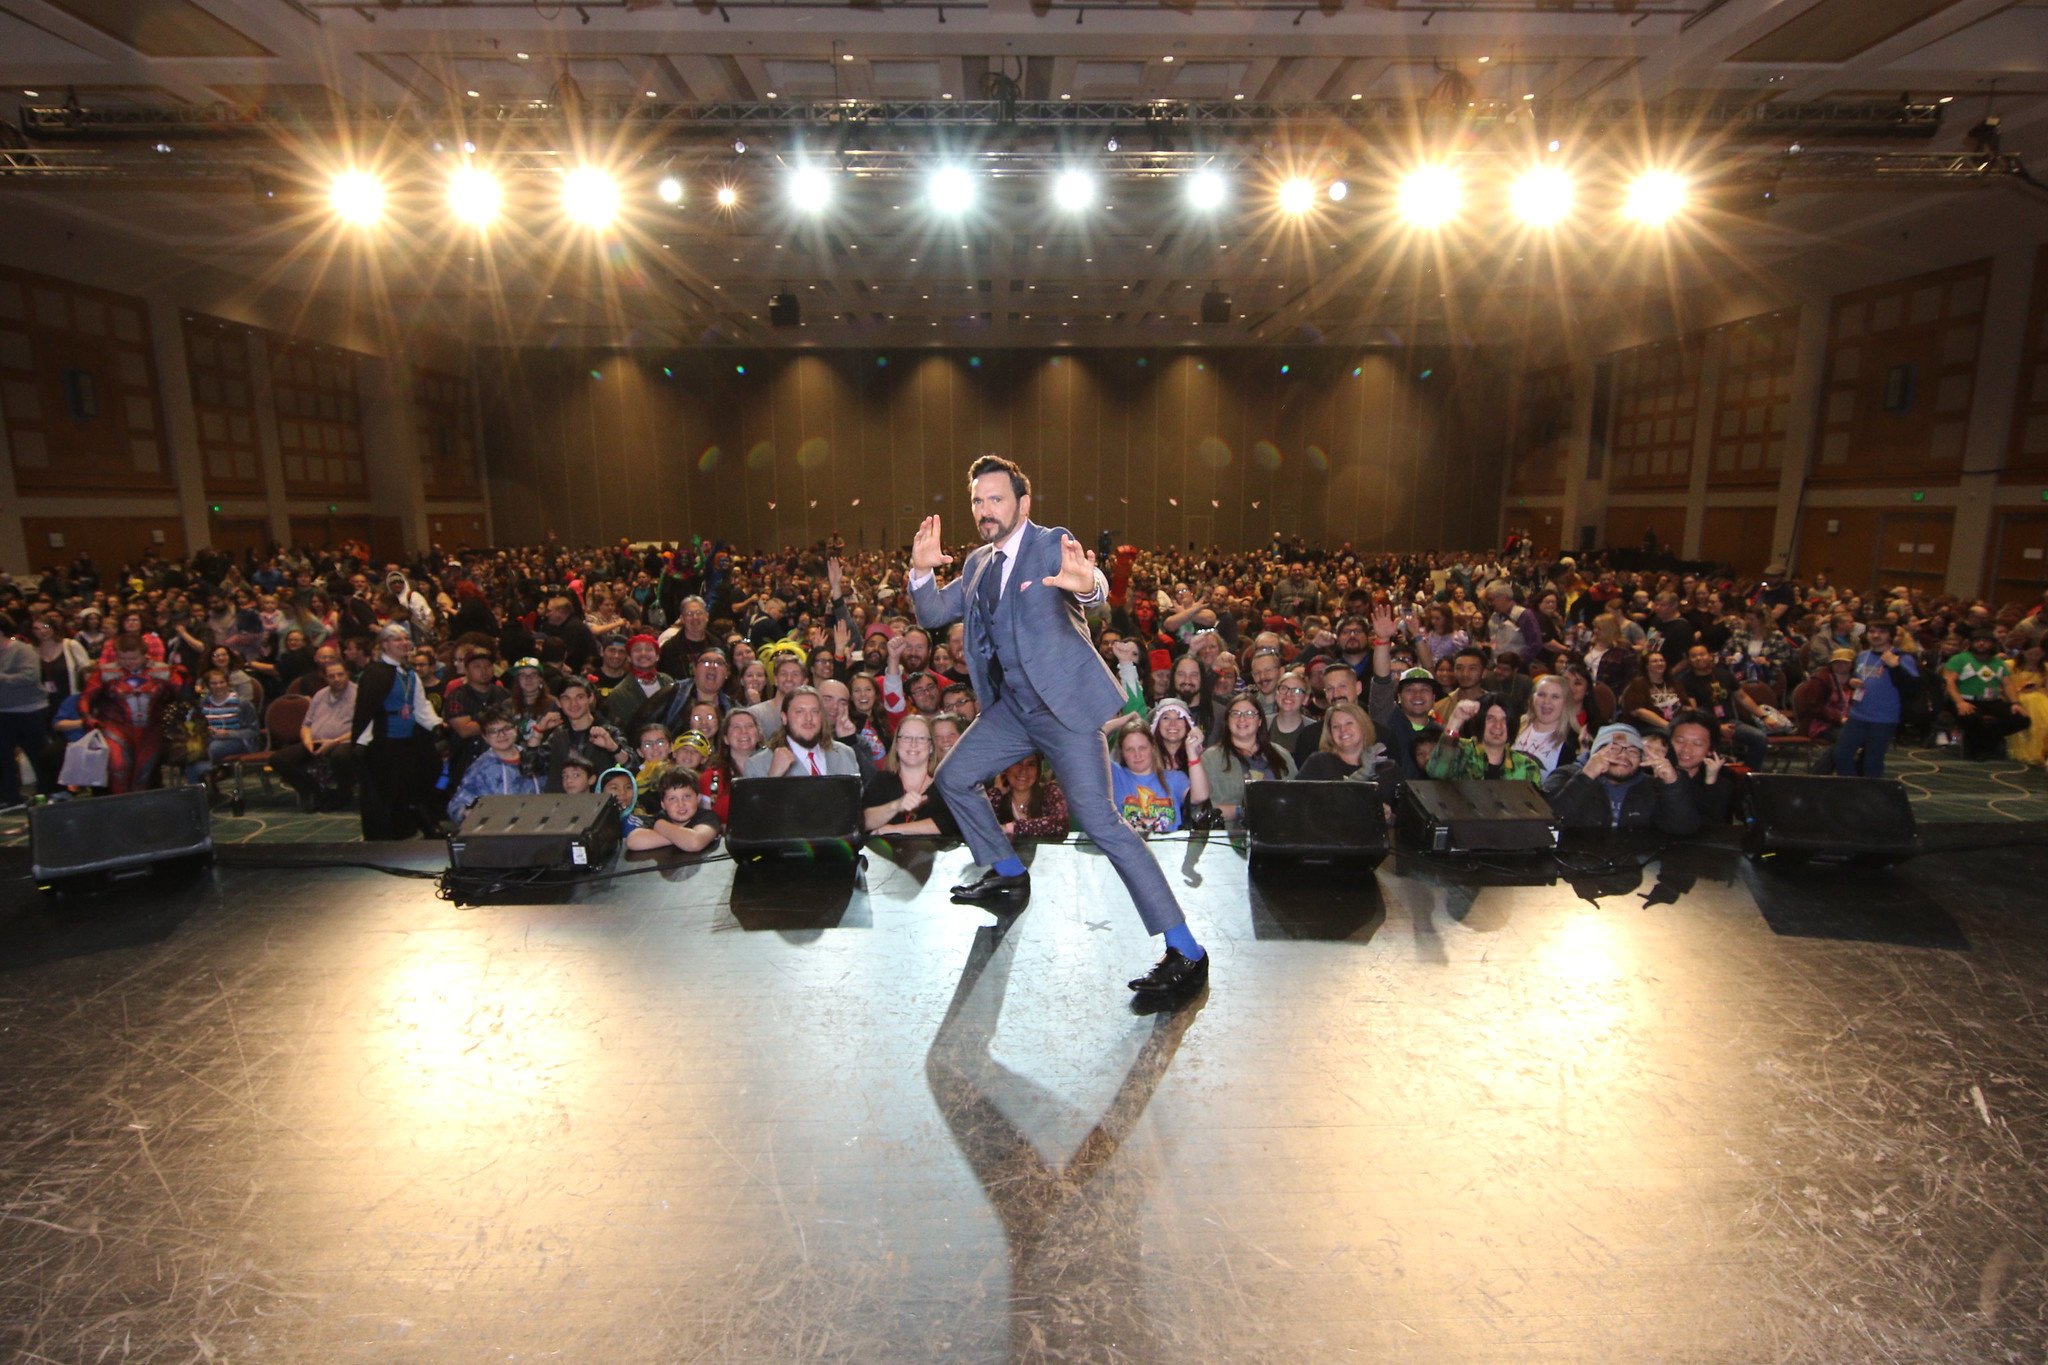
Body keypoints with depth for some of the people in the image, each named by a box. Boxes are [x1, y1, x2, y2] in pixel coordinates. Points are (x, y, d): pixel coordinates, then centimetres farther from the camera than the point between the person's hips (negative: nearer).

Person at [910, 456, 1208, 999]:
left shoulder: (1052, 545, -10)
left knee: (1098, 819, -16)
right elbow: (932, 614, 12)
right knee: (953, 779, 14)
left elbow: (1097, 592, -28)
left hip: (1064, 704, -8)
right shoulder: (977, 564, 12)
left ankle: (1185, 951, -11)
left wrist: (1085, 584, -53)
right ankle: (1008, 872, 37)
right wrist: (921, 570, -8)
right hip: (1010, 707, 8)